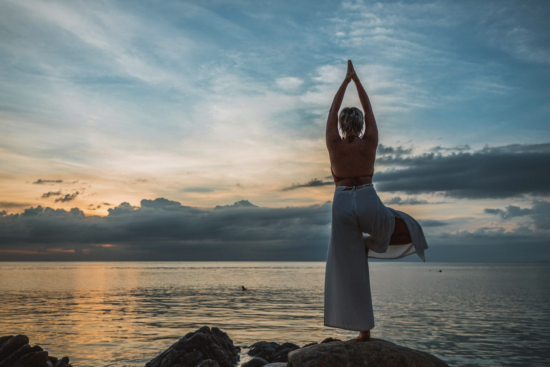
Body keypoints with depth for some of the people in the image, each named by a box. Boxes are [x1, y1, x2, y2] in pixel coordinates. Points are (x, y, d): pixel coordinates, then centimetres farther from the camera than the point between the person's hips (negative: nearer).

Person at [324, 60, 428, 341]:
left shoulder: (334, 144, -2)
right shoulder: (370, 142, -1)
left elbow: (332, 111, 9)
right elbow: (369, 110, 11)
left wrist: (346, 79, 16)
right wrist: (356, 79, 18)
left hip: (343, 206, 1)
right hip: (369, 204, 0)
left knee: (350, 270, 5)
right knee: (407, 228, 28)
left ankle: (364, 330, 6)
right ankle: (370, 243, 6)